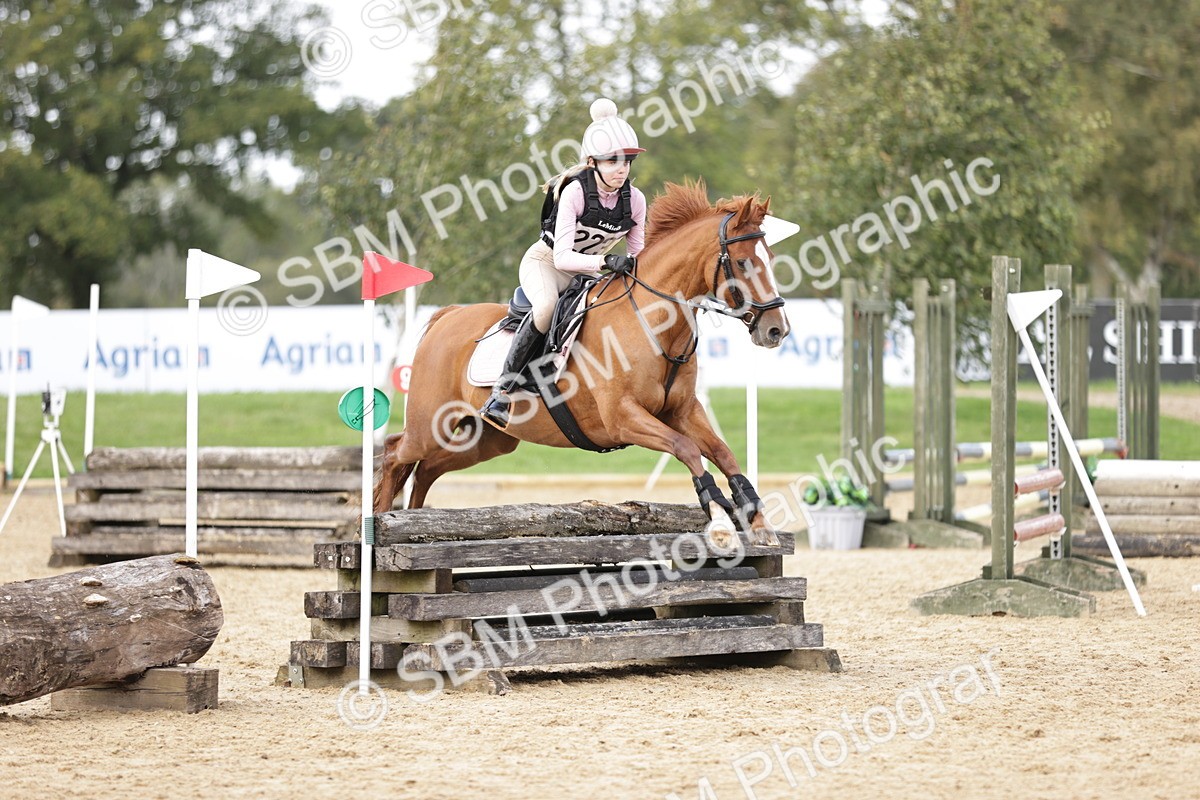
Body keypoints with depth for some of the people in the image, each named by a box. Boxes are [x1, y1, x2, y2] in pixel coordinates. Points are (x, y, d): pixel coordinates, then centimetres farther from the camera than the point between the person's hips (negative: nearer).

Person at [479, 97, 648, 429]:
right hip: (546, 262, -6)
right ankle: (501, 392, -33)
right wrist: (606, 262, -45)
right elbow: (562, 257, -32)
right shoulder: (575, 193, -26)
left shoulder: (635, 200, -12)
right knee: (546, 307, -36)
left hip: (589, 269, 6)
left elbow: (636, 255, -1)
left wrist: (635, 266, -24)